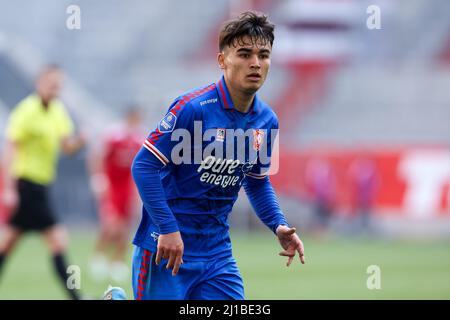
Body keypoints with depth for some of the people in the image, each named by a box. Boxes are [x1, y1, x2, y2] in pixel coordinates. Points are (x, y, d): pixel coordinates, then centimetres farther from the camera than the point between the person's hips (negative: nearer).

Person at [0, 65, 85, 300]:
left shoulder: (58, 110, 11)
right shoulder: (27, 111, -14)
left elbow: (67, 146, 10)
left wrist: (79, 140, -14)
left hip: (39, 185, 9)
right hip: (26, 183, -9)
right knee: (58, 240, -12)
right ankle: (74, 295, -13)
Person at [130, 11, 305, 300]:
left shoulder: (267, 121, 4)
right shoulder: (192, 108, -17)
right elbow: (144, 166, -17)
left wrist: (279, 226, 4)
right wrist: (168, 229, -21)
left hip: (217, 252, 6)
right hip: (166, 249, -6)